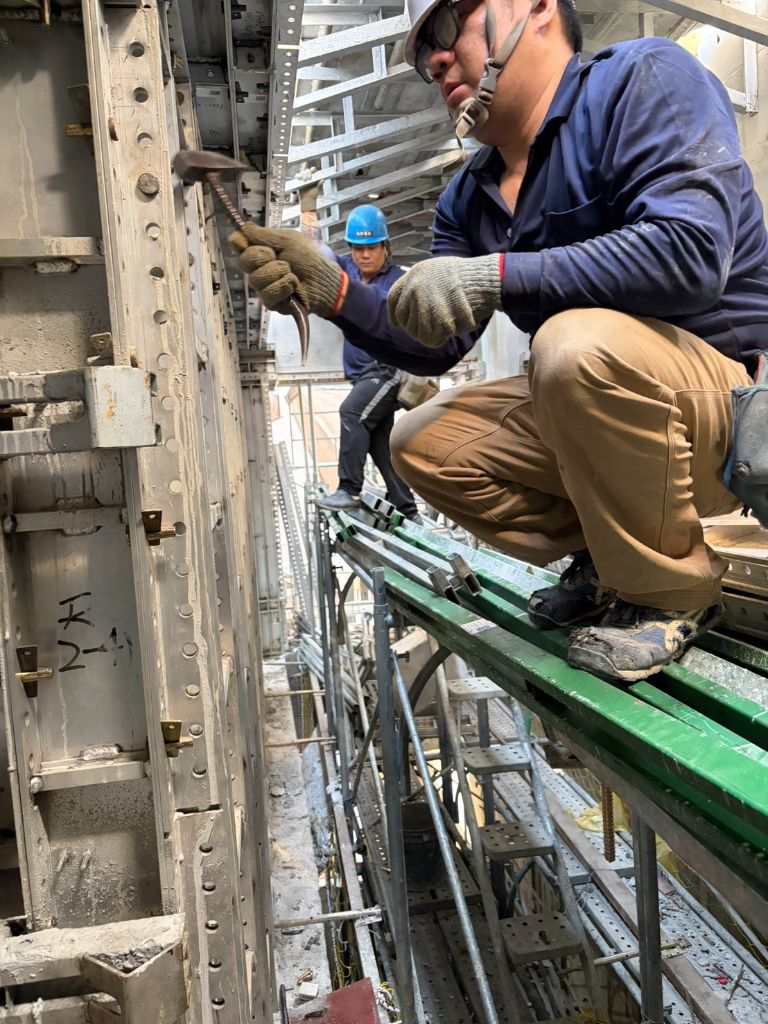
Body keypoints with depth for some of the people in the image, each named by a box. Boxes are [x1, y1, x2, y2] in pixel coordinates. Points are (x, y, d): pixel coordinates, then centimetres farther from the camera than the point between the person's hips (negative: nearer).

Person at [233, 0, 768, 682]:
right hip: (591, 404, 8)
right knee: (420, 445, 2)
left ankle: (666, 592, -13)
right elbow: (433, 345, 8)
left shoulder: (643, 79, -12)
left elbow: (688, 250, -29)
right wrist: (332, 293, -8)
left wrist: (492, 275, -27)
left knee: (578, 341, -36)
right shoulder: (469, 198, 9)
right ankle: (605, 561, 8)